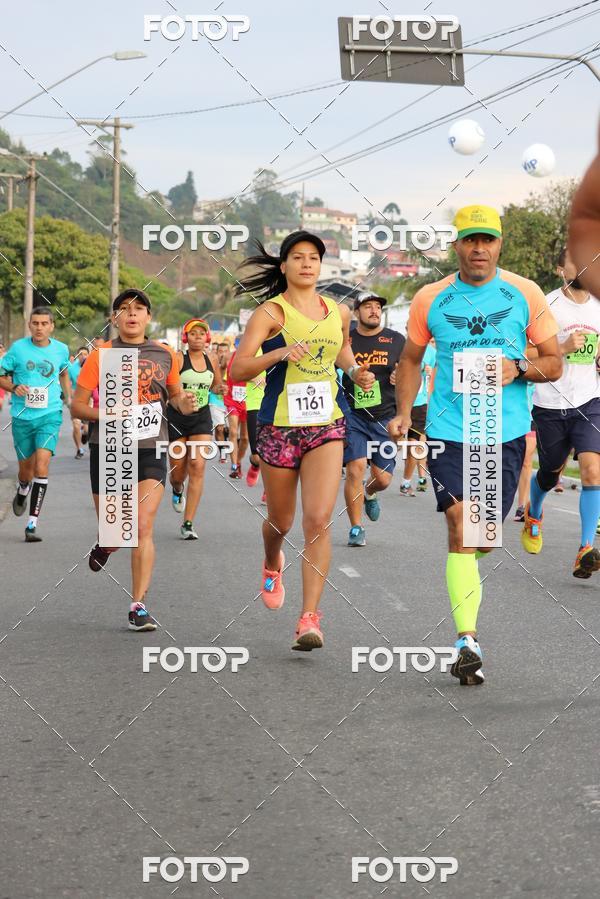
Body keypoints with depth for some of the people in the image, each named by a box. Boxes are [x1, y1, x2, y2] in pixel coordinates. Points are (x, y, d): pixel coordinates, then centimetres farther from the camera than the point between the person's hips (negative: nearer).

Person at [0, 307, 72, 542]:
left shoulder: (60, 349, 2)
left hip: (50, 415, -1)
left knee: (41, 465, -17)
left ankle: (32, 524, -16)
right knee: (26, 468, 11)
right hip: (22, 417, 1)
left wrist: (68, 397, 15)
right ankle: (22, 492, 50)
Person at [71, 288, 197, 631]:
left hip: (150, 451, 0)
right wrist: (107, 414, -19)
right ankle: (105, 545, 47)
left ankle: (139, 606, -9)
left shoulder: (165, 355, 8)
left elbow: (175, 393, 24)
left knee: (143, 528, -14)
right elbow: (77, 406, 0)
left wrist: (184, 403, 0)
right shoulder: (101, 355, 0)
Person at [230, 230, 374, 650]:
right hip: (279, 426, -2)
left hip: (327, 426, 2)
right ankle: (273, 565, 50)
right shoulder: (270, 312, -5)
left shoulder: (339, 312, 9)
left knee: (318, 520, -14)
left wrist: (356, 372, 10)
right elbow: (238, 369, -14)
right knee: (281, 521, 13)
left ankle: (309, 619, -12)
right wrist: (279, 354, -29)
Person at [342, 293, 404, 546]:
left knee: (382, 479, 0)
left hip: (385, 417, 1)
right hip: (353, 415, -1)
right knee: (355, 468, -16)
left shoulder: (395, 340, 6)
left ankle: (369, 494, 39)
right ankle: (356, 528, -3)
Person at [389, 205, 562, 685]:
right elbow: (411, 359, 17)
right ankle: (468, 641, -15)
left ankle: (461, 574, 42)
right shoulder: (431, 299, 4)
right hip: (449, 430, -1)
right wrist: (404, 412, 3)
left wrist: (518, 368, -15)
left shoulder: (525, 294, 1)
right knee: (460, 526, -13)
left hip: (507, 433, 1)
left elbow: (555, 364, 5)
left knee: (485, 537, 5)